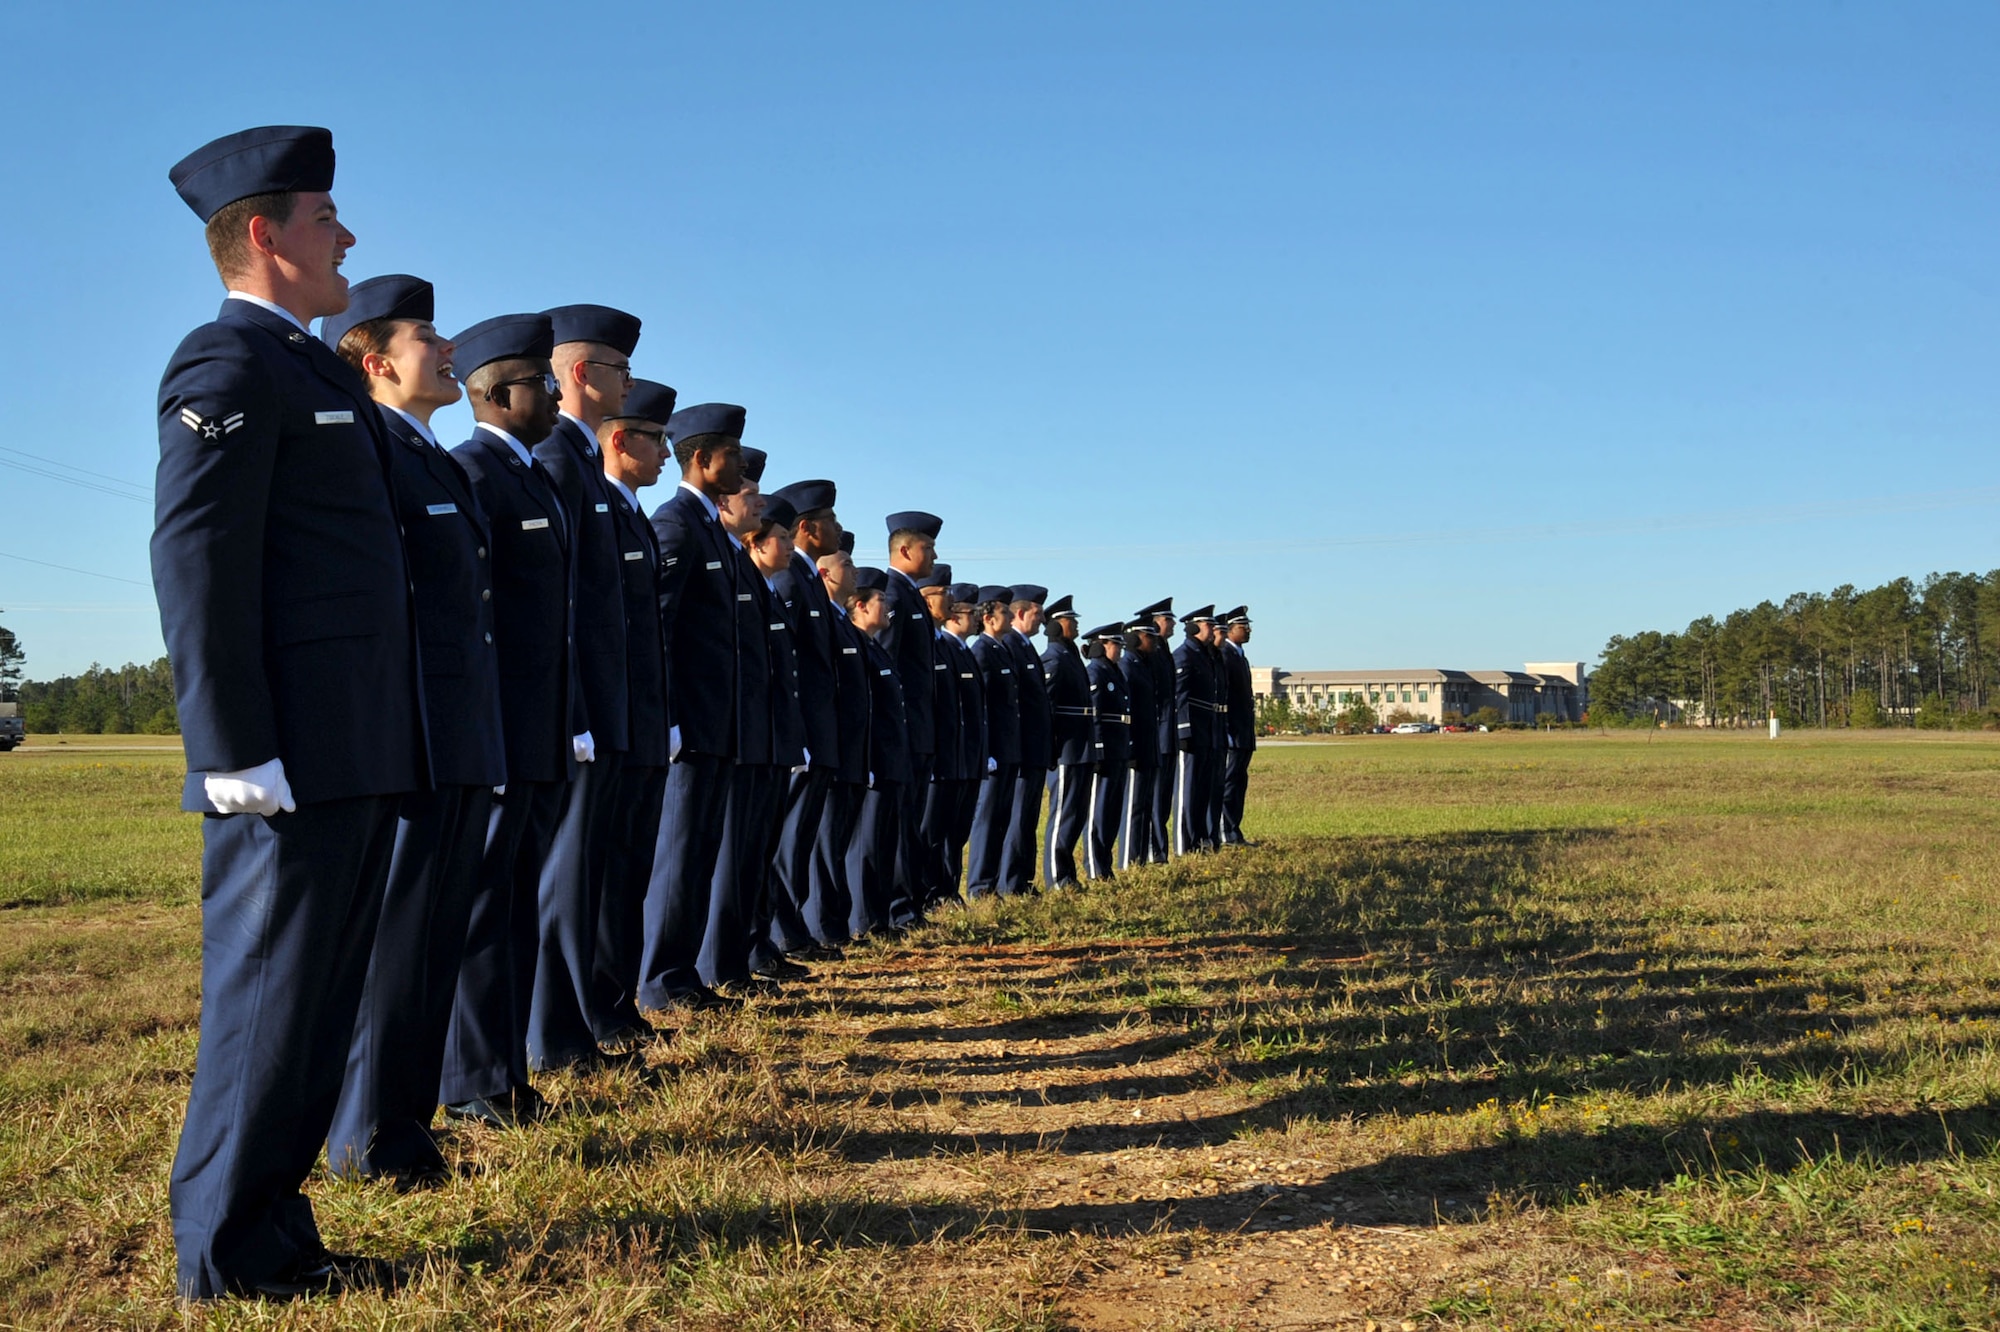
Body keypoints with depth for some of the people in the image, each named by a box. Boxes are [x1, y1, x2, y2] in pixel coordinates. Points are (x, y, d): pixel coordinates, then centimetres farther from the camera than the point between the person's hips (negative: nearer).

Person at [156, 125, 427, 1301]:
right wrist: (240, 756, -21)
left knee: (317, 997, 15)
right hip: (297, 762, -10)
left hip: (360, 758, 10)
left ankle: (267, 1226, 26)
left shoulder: (314, 370, 21)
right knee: (269, 995, -1)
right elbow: (196, 562, -17)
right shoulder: (230, 366, -9)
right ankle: (230, 1255, 13)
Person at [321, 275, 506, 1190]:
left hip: (465, 743, 9)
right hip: (408, 739, -9)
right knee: (394, 934, -2)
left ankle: (408, 1118, 24)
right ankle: (373, 1141, 9)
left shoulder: (442, 464, 20)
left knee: (438, 935, 14)